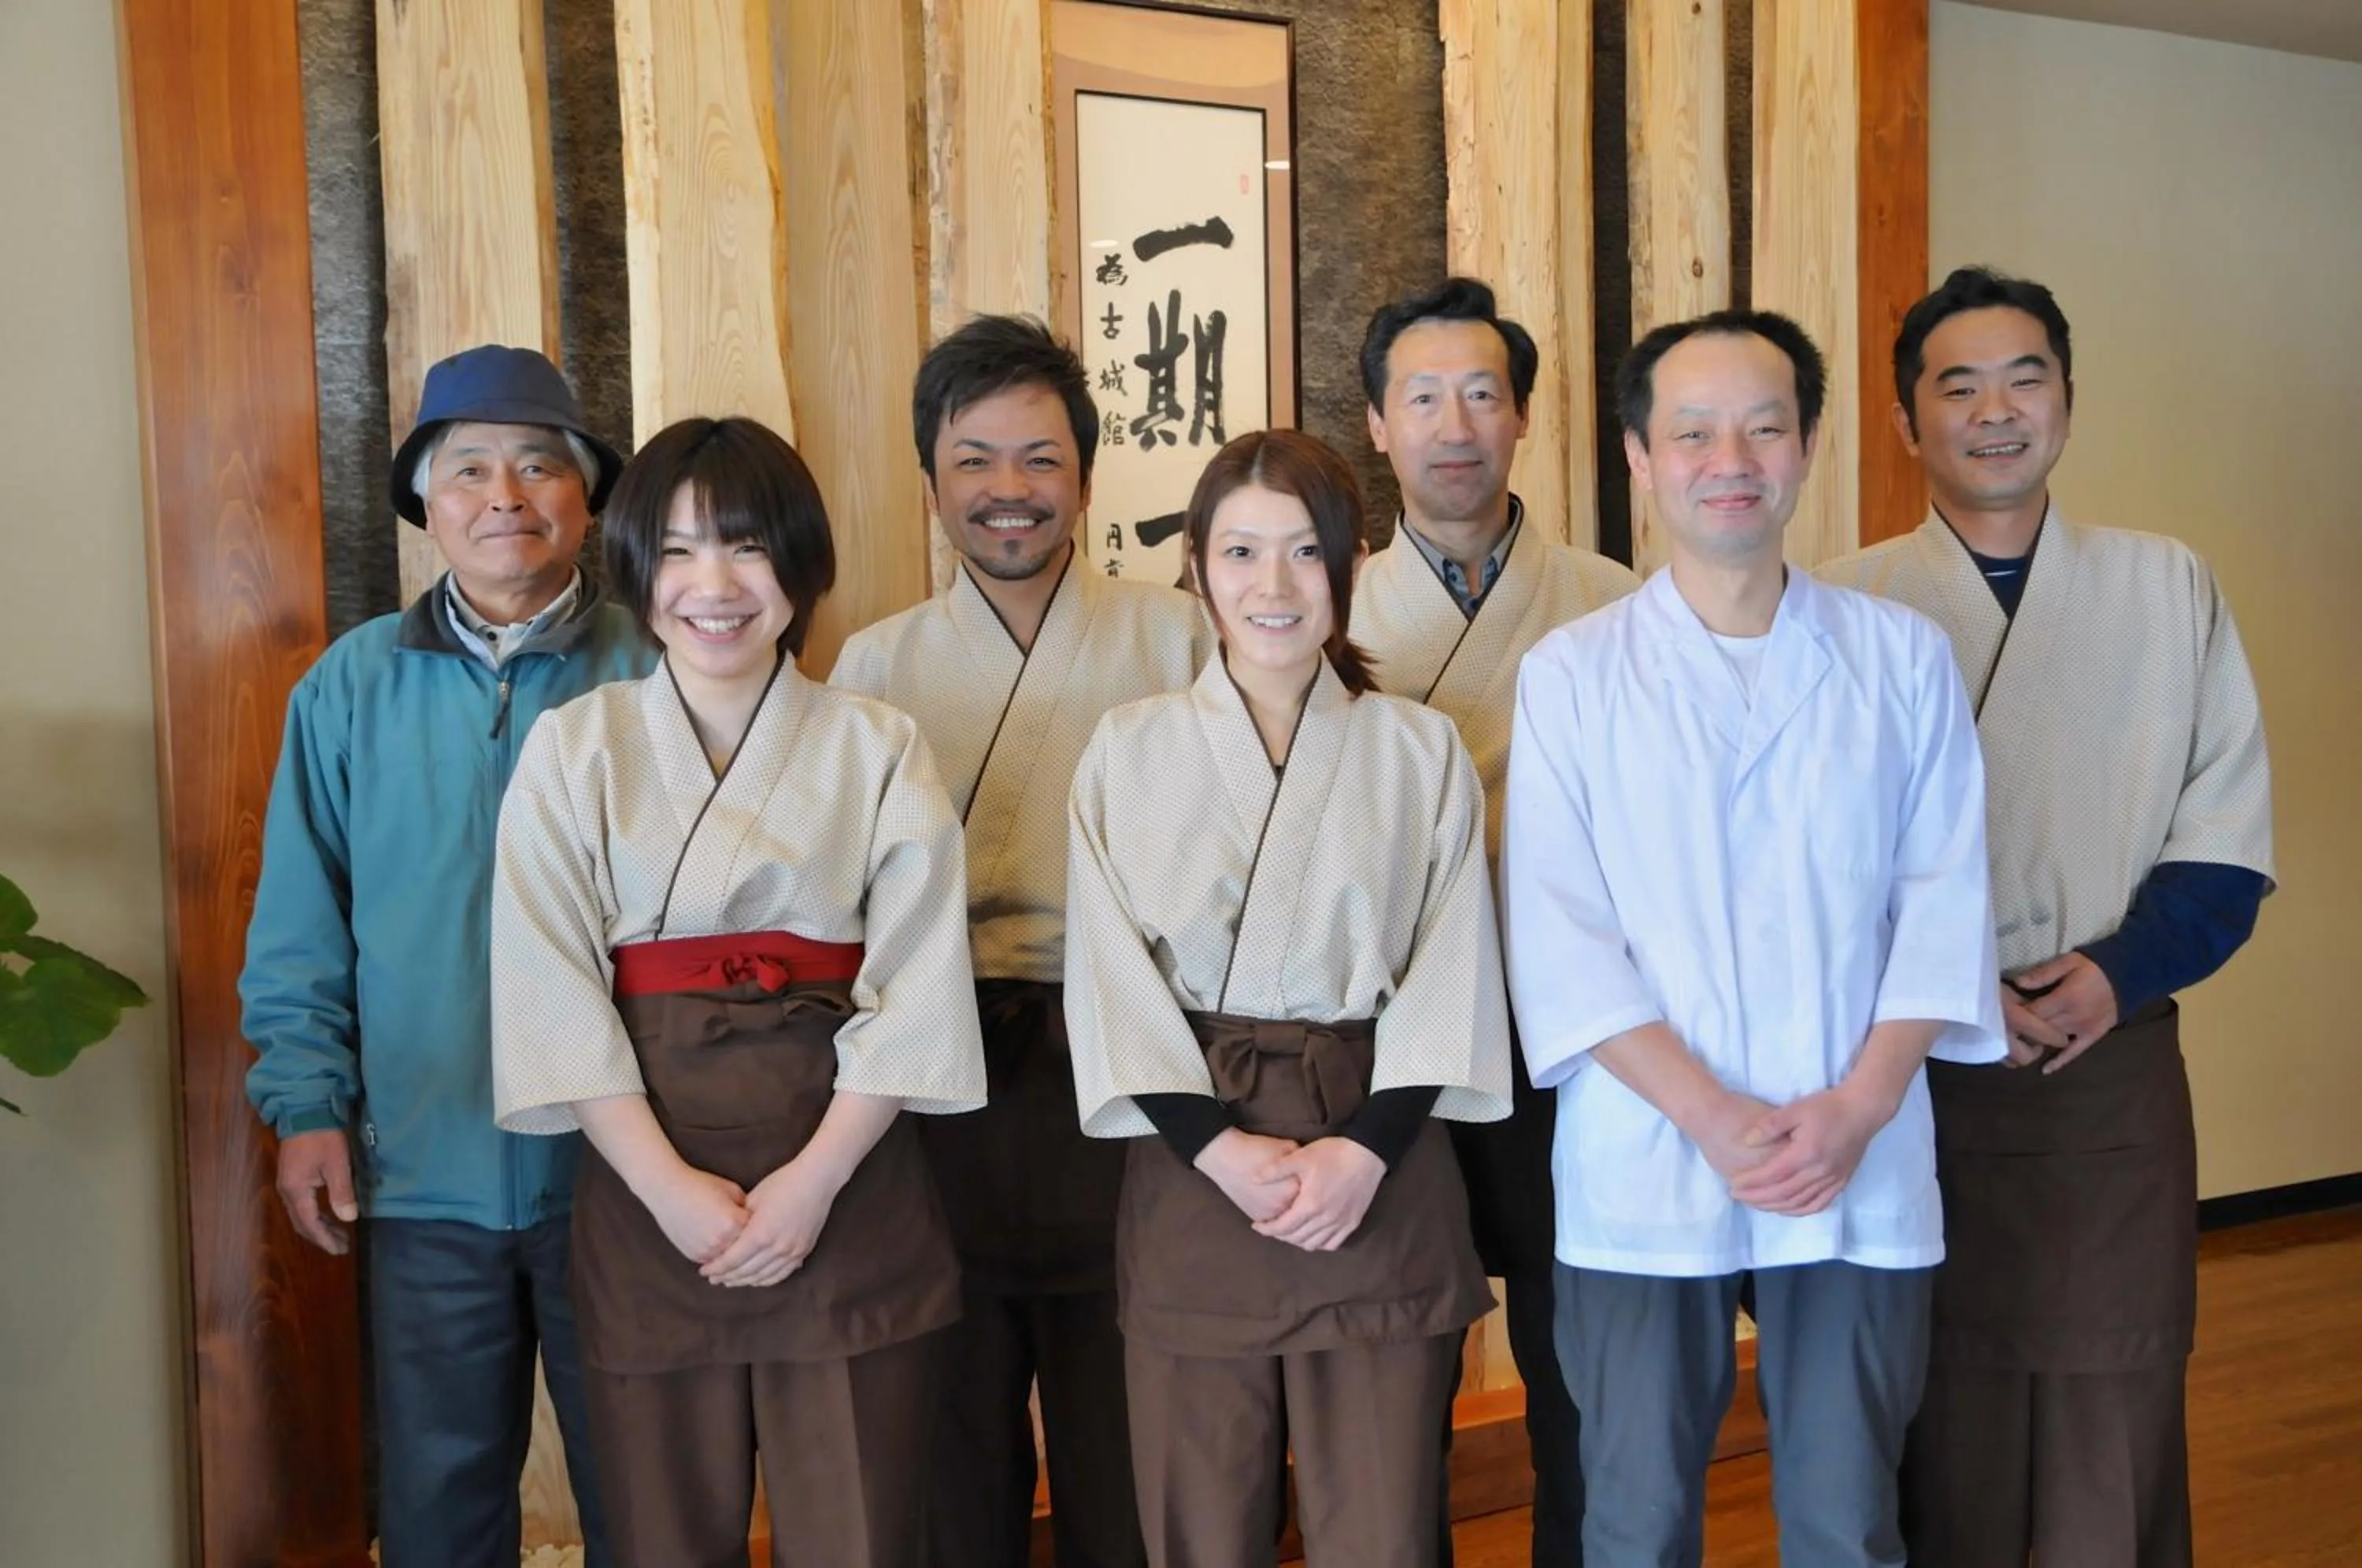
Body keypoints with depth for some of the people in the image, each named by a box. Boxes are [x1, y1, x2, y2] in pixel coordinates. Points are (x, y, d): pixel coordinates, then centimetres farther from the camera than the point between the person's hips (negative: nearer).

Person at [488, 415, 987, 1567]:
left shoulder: (879, 751, 5)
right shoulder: (573, 750, 5)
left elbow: (915, 993, -2)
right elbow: (553, 993, -2)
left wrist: (813, 1181, -12)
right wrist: (669, 1187, -11)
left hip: (846, 1194, 0)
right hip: (648, 1196, 1)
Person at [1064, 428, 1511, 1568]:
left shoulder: (1422, 752, 5)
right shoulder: (1130, 750, 5)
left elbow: (1450, 970, 1)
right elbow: (1111, 974, -1)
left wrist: (1364, 1149, -12)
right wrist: (1220, 1147, -11)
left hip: (1379, 1170, 0)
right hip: (1194, 1164, 1)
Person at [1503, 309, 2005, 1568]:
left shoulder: (1901, 657, 6)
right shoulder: (1571, 673, 1)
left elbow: (1942, 899, 3)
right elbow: (1559, 933, -4)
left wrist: (1857, 1107, -10)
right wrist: (1710, 1114, -13)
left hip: (1862, 1171, 1)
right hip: (1641, 1170, -1)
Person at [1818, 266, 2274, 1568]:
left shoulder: (2168, 589, 6)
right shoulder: (1845, 608, 1)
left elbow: (2225, 845, 4)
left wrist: (2117, 971, -11)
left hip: (2115, 1067, 1)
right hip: (1910, 1069, -1)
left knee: (2116, 1414, 7)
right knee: (1939, 1420, 9)